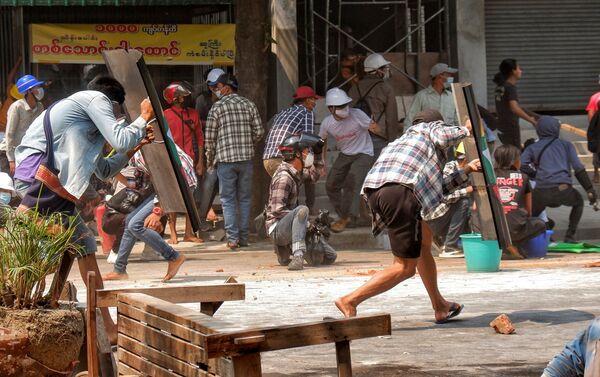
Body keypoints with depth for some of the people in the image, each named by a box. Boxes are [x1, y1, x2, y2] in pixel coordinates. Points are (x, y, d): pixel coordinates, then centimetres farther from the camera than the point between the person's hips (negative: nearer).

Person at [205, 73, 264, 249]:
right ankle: (243, 237, 11)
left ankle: (232, 238, -4)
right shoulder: (249, 105, 7)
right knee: (244, 198, 11)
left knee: (228, 200, 2)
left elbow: (210, 137, -3)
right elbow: (259, 131, 5)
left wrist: (210, 159, 10)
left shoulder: (217, 107, -3)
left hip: (225, 158, -3)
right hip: (246, 158, 3)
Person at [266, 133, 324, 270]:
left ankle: (284, 251, 26)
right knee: (302, 209, -37)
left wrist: (318, 161, 14)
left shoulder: (297, 172, 10)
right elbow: (277, 211, -23)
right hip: (276, 227, -10)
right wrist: (302, 219, -24)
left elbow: (313, 175, 31)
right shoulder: (284, 177, -18)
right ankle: (297, 256, -44)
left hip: (287, 226, 10)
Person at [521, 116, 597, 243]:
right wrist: (590, 189, 6)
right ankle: (570, 236, 22)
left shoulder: (533, 148, 18)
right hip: (563, 191, 0)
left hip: (541, 192, 0)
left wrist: (536, 173, 15)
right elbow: (578, 168, 7)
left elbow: (521, 165, 1)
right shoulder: (566, 145, 17)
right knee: (578, 202, 32)